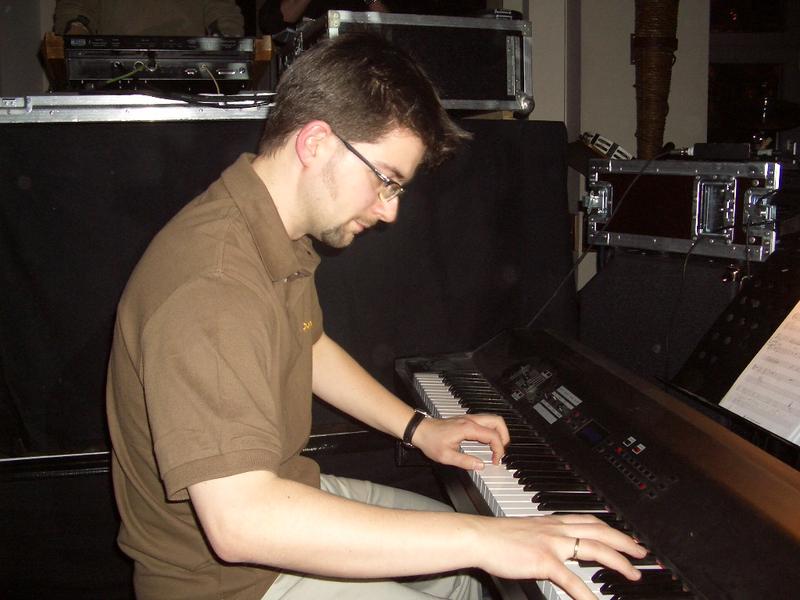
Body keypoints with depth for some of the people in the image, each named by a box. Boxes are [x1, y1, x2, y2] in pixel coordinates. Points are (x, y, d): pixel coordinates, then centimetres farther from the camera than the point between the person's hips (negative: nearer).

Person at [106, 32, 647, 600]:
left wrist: (418, 427, 10)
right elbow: (239, 520, -40)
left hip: (282, 497, 9)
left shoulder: (278, 236, 1)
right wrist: (481, 538, -39)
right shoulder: (209, 286, -32)